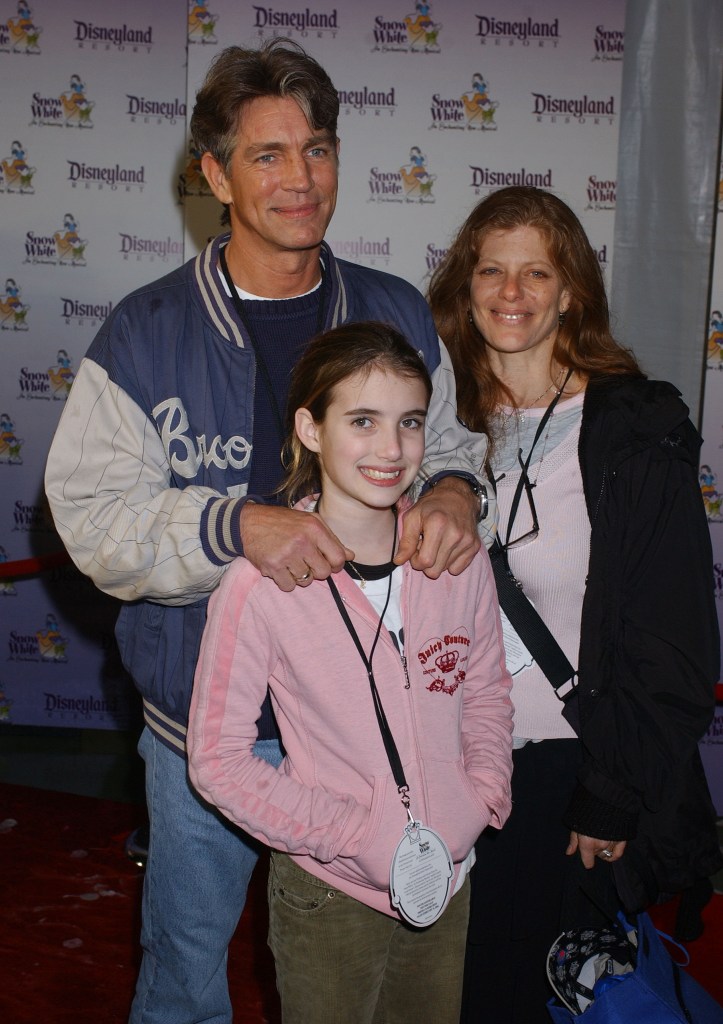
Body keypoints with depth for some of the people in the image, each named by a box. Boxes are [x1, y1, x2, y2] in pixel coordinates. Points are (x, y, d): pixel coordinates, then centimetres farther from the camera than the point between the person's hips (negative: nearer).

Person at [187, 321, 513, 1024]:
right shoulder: (260, 582, -20)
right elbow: (217, 758, -14)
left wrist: (480, 801, -9)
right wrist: (355, 834, -18)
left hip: (450, 878, 4)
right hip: (328, 893, -3)